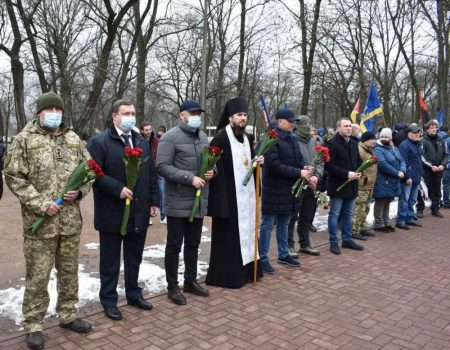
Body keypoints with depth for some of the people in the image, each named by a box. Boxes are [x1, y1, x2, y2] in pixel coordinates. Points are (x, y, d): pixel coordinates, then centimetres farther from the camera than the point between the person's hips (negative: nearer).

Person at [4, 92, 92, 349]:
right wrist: (41, 204, -15)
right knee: (37, 278, 4)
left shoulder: (74, 139, 8)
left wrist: (80, 190, -5)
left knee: (70, 273, 15)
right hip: (39, 222, -4)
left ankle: (68, 316, 32)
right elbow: (14, 177, -7)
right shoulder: (25, 139, -4)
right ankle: (33, 326, 20)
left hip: (71, 221, 4)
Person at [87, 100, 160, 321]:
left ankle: (134, 294, 33)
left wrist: (154, 201, 9)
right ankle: (109, 300, 23)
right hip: (112, 213, -5)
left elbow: (151, 174, 13)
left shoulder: (142, 142, 12)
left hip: (139, 212, 6)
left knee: (134, 258, 17)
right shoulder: (99, 142, -8)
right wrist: (118, 189, -22)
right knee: (110, 260, 9)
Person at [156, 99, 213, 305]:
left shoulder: (203, 137, 12)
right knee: (174, 245, 5)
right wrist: (190, 178, -22)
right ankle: (172, 287, 18)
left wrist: (212, 171, -1)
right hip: (178, 202, -7)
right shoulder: (171, 137, -10)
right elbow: (162, 167, -18)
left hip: (199, 201, 7)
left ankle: (190, 281, 32)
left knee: (193, 244, 17)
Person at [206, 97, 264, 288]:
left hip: (245, 194, 8)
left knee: (245, 230, 14)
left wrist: (258, 161, -2)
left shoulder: (246, 138, 12)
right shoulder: (220, 138, -13)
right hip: (228, 196, -8)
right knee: (228, 235, 0)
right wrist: (222, 197, -21)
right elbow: (216, 169, -18)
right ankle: (225, 274, 11)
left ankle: (245, 270, 26)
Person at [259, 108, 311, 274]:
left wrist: (304, 168, -6)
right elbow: (274, 165, -22)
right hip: (274, 189, -8)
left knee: (284, 223, 18)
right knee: (267, 224, 1)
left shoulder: (292, 138, 11)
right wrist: (299, 173, -21)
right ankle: (263, 258, 10)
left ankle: (283, 255, 30)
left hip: (288, 188, 8)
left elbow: (298, 158, 18)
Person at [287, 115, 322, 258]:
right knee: (292, 217, 0)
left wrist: (316, 176, -5)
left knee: (307, 217, 16)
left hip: (311, 186, 7)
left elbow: (320, 161, 12)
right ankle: (289, 246, 9)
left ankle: (305, 244, 28)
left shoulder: (313, 141, 11)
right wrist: (306, 178, -16)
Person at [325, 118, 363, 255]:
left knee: (348, 214, 15)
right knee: (334, 214, 1)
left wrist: (358, 172, 1)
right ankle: (333, 242, 9)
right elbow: (328, 165, -18)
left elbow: (358, 161, 22)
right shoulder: (332, 143, -12)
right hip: (337, 185, -7)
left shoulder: (354, 144, 13)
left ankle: (347, 240, 26)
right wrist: (346, 174, -20)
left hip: (351, 185, 7)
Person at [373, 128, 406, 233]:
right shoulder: (378, 149, -13)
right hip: (382, 182, -8)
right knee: (380, 203, 1)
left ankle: (386, 223, 26)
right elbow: (383, 164, -24)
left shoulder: (394, 149, 14)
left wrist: (402, 171, -10)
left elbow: (401, 161, 11)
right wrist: (397, 173, -19)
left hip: (393, 182, 8)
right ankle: (378, 225, 10)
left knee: (387, 203, 16)